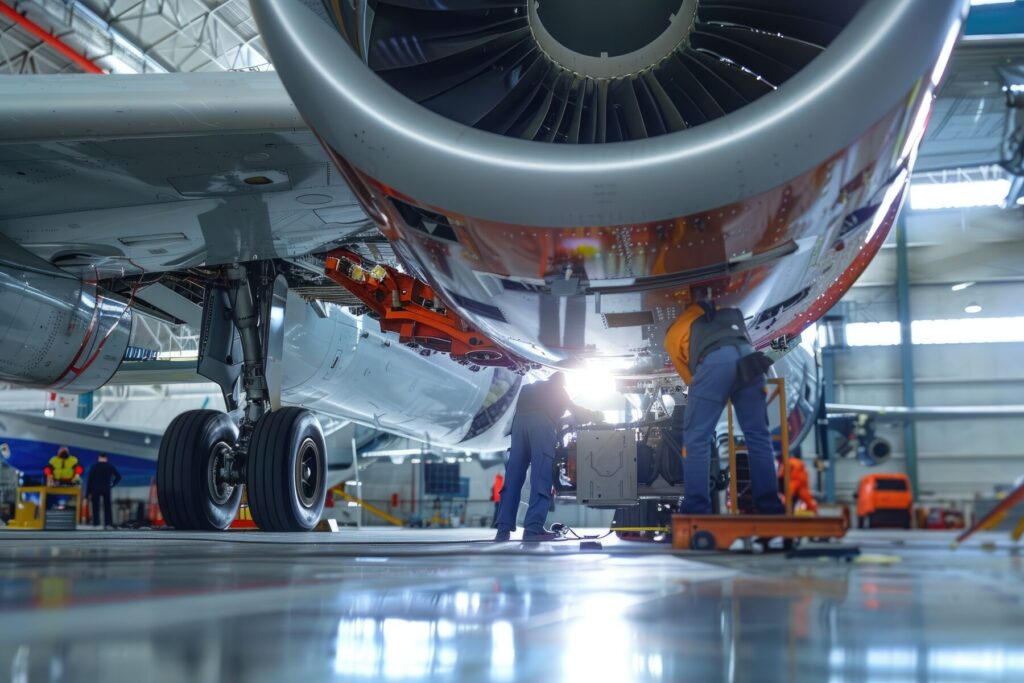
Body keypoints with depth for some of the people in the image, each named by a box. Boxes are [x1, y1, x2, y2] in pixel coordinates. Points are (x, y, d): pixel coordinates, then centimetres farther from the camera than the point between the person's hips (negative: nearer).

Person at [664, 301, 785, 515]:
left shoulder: (672, 334, 30)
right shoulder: (726, 313, 42)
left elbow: (690, 378, 30)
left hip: (714, 361, -4)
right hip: (748, 357, 4)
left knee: (697, 438, 3)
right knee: (758, 436, 12)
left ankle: (697, 511, -1)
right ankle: (770, 507, 14)